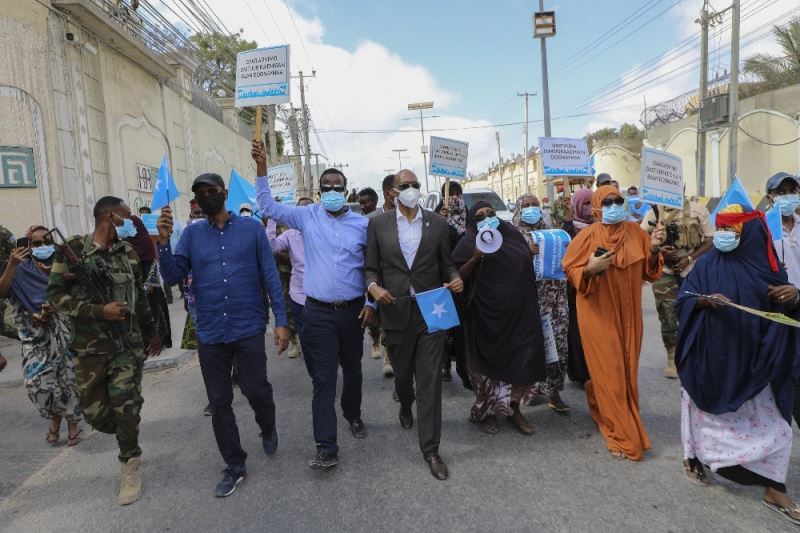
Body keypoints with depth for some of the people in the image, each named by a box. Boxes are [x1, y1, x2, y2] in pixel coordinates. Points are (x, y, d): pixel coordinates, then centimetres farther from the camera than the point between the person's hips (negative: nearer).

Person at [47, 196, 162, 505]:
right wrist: (100, 311, -18)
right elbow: (55, 295, -8)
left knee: (126, 407, -4)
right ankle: (128, 436, 36)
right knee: (95, 411, 4)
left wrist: (152, 332, 18)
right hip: (90, 347, -1)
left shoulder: (128, 253, 6)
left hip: (128, 344, 2)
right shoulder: (73, 250, -4)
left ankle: (130, 464, 16)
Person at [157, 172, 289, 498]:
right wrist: (163, 241, -13)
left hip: (248, 329, -3)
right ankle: (234, 465, 27)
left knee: (256, 390, -1)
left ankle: (268, 430, 35)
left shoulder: (251, 228, 0)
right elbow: (172, 276, 1)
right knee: (219, 402, 9)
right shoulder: (192, 234, 6)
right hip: (210, 333, 3)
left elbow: (271, 276, -1)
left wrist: (281, 321, -6)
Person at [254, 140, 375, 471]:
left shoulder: (362, 224, 1)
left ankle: (353, 415, 45)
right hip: (318, 312, -1)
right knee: (323, 378, 0)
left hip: (353, 311, 1)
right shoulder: (308, 216, 2)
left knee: (353, 370, 18)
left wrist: (371, 302, -2)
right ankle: (326, 447, 7)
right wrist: (261, 167, -8)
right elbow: (269, 207, 1)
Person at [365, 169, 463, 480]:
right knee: (402, 372, 20)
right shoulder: (378, 224, 3)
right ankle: (406, 405, 54)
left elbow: (446, 263, 9)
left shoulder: (437, 223, 5)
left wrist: (455, 279, -11)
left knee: (430, 379, 0)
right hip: (396, 311, 1)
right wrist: (373, 286, -17)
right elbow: (370, 267, 3)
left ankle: (430, 448, 12)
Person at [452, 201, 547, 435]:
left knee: (519, 358, 7)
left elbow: (527, 267, 21)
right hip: (487, 312, -4)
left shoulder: (512, 234, 9)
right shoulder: (470, 241, -4)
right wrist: (476, 257, -24)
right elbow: (459, 276, -10)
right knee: (490, 360, 5)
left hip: (517, 309, 4)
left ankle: (514, 408, 24)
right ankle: (488, 410, 22)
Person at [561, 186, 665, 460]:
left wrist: (654, 250, -13)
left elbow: (648, 272, 4)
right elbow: (570, 271, -7)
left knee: (627, 371, 15)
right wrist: (590, 269, -25)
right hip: (599, 314, -4)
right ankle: (622, 435, 13)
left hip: (628, 314, 5)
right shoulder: (588, 236, -9)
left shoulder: (636, 232, 2)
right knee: (609, 373, 1)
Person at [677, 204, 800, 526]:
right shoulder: (707, 264, -5)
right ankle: (694, 457, 34)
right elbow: (684, 300, -8)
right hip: (711, 357, -2)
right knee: (707, 409, 11)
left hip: (752, 360, 3)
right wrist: (705, 300, -28)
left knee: (770, 421, 6)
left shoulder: (766, 265, 1)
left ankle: (774, 489, 19)